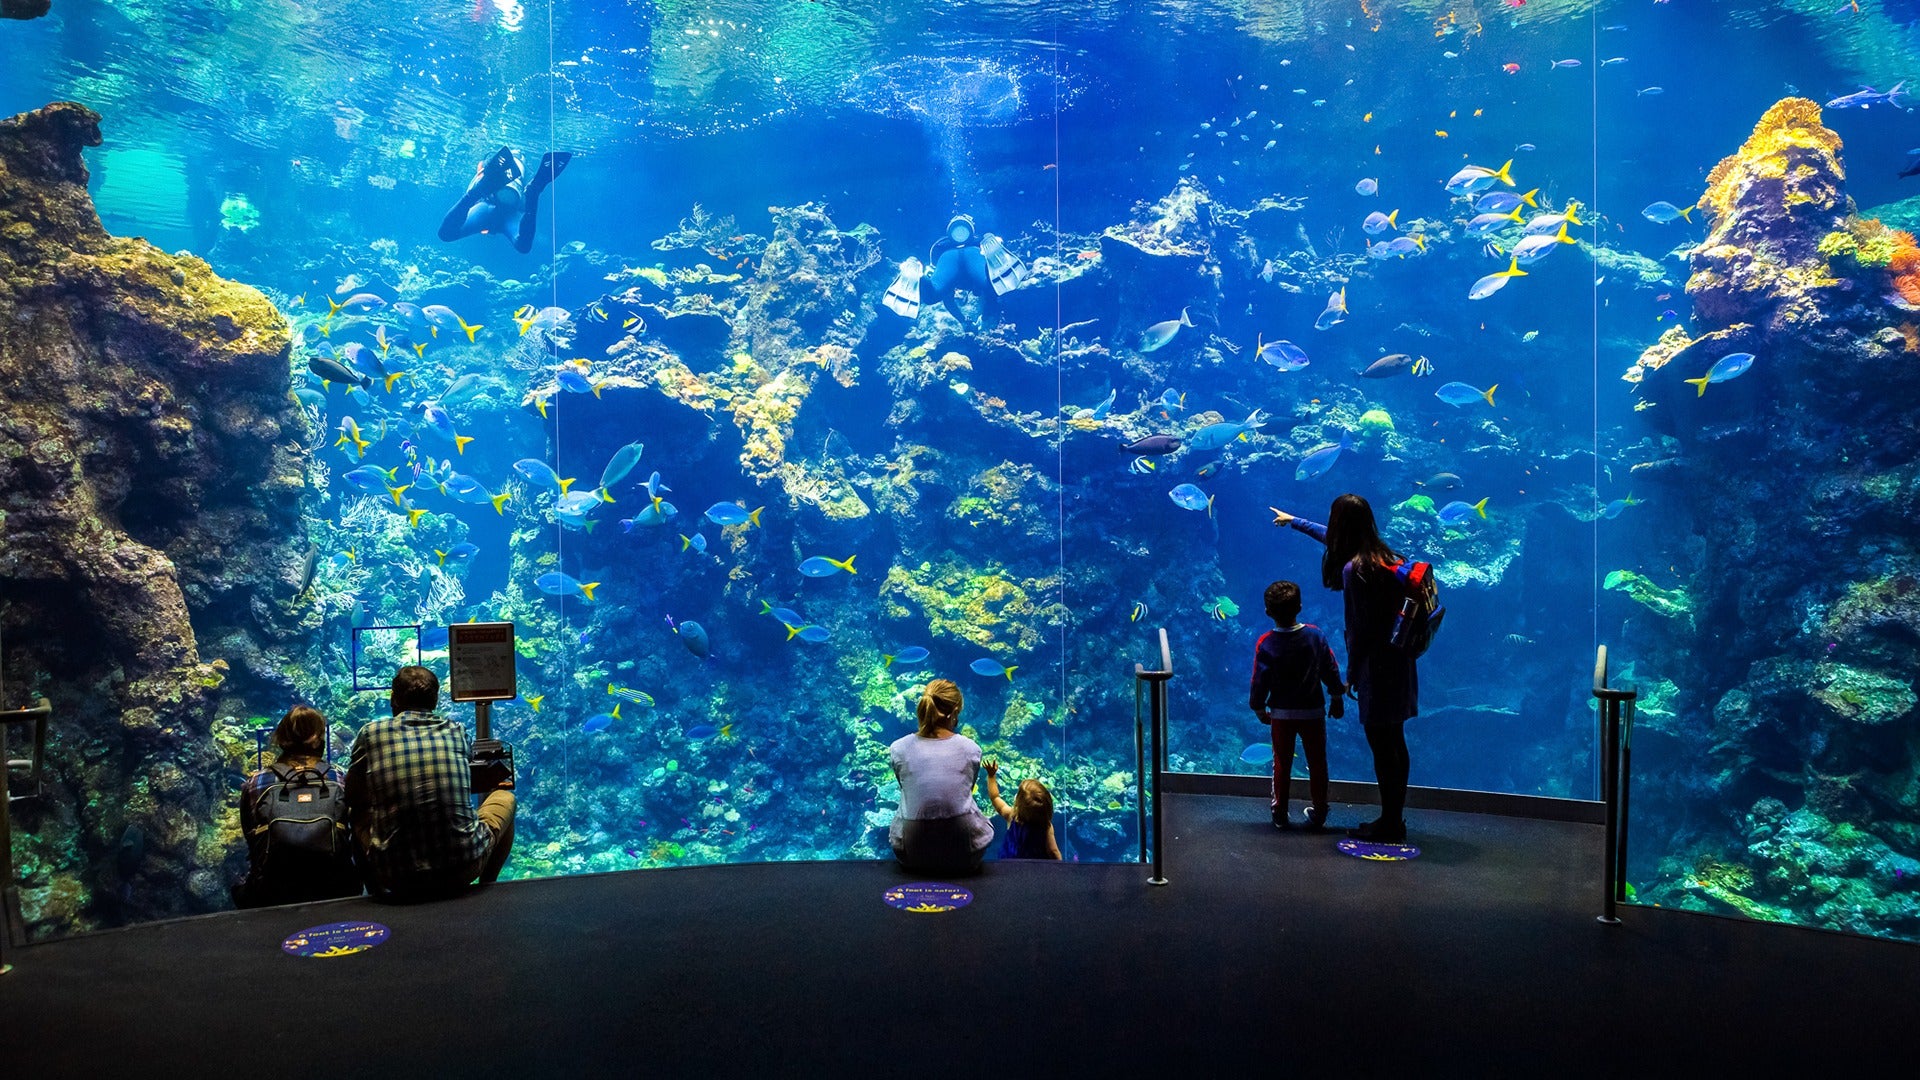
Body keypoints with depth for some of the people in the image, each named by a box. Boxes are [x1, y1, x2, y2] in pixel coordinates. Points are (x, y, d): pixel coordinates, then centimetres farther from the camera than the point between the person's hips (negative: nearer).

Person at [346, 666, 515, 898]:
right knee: (505, 798, 27)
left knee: (361, 814, 31)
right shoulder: (457, 732, 6)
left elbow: (352, 799, 14)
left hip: (396, 877, 1)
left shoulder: (371, 734, 2)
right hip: (463, 869, -1)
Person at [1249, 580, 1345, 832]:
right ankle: (1318, 814, 19)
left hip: (1281, 714, -1)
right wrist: (1337, 698, 12)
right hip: (1313, 711, 1)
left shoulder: (1265, 643, -13)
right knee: (1317, 763, 13)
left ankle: (1280, 814, 17)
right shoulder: (1315, 635, -8)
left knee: (1282, 764, 11)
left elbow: (1259, 681, -8)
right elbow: (1331, 670, -1)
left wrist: (1259, 708, 6)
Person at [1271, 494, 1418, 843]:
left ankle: (1389, 825, 7)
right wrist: (1295, 521, 40)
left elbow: (1360, 629, -18)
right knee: (1394, 743, 15)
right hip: (1398, 660, 9)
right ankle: (1394, 819, 24)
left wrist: (1352, 675, -7)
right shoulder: (1383, 554, 9)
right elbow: (1332, 537, 27)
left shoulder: (1355, 569, -19)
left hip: (1378, 664, -9)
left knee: (1382, 745, -1)